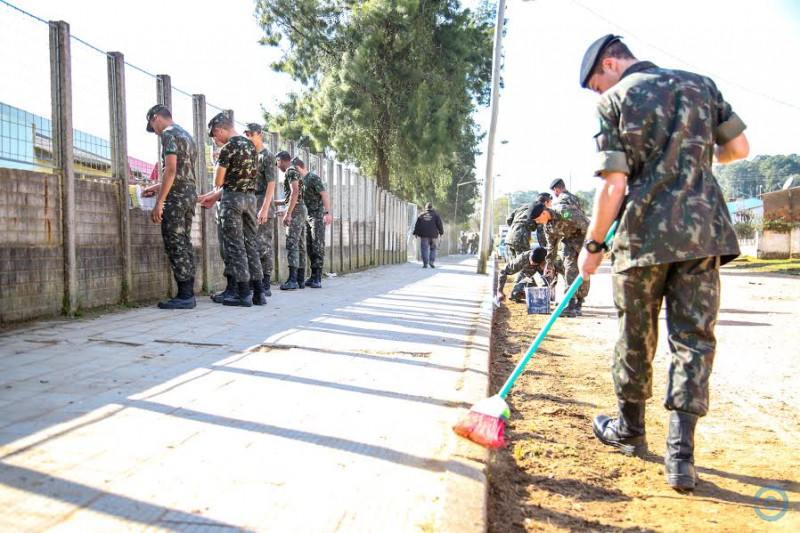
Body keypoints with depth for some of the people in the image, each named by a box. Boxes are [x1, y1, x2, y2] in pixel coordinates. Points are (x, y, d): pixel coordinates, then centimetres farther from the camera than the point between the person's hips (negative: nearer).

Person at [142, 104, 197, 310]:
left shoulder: (169, 133, -6)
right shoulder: (187, 135, 22)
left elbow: (171, 169, -17)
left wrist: (159, 202, -18)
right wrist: (158, 187, 29)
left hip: (176, 196, -9)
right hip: (190, 193, 9)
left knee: (175, 245, -8)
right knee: (185, 244, 8)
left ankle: (184, 296, -8)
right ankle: (188, 294, 9)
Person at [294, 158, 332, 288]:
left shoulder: (313, 178, -10)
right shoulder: (301, 180, 15)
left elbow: (324, 195, -16)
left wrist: (328, 213, -24)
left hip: (317, 215, -8)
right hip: (307, 217, 8)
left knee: (318, 246, -10)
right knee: (309, 247, 6)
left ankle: (318, 278, -11)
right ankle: (313, 277, 11)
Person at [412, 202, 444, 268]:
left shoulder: (421, 215, 10)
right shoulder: (436, 215, 5)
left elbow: (417, 225, 9)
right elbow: (439, 224, 2)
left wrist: (416, 233, 14)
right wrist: (441, 232, 11)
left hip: (423, 235, 1)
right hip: (433, 235, -1)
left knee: (424, 249, 0)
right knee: (433, 248, 11)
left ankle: (425, 264, -6)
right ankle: (432, 261, -4)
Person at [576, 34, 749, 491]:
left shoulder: (615, 101, -1)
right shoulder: (700, 84, 12)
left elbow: (613, 185, -9)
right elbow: (739, 148, 12)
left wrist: (593, 244, -1)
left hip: (643, 234, -3)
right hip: (703, 230, 3)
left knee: (636, 337, 13)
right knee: (694, 337, 5)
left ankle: (630, 430, 30)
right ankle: (681, 456, 2)